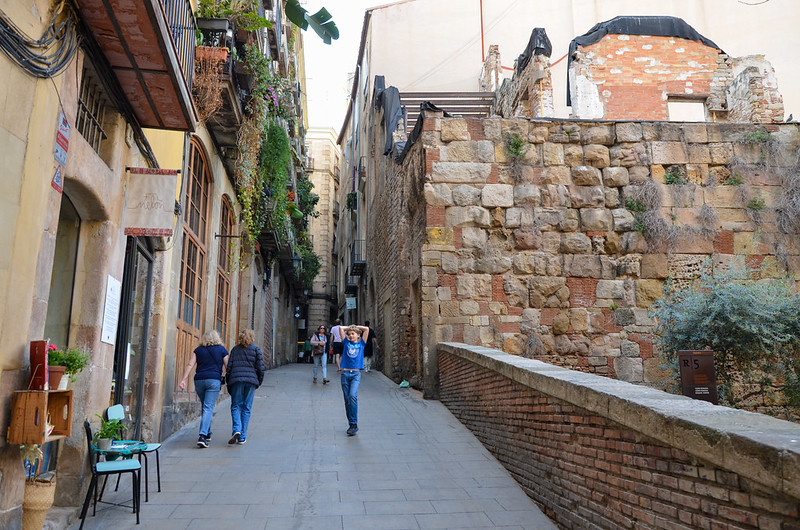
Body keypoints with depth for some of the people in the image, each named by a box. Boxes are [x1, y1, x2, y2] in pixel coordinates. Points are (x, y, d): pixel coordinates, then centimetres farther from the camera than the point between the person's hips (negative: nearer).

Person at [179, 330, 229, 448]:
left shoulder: (198, 350, 13)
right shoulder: (221, 350, 8)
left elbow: (190, 365, 2)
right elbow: (228, 367, 6)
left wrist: (184, 379, -3)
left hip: (199, 380, 3)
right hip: (214, 380, -3)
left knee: (206, 407, 19)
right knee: (208, 408, -7)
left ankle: (207, 434, 27)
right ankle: (202, 436, -20)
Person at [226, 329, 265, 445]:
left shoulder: (235, 349, 11)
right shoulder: (256, 349, 6)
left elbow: (229, 366, 7)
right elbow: (260, 367, 0)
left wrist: (229, 383, 13)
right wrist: (259, 382, 12)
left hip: (236, 380, 1)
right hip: (251, 380, -1)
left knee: (236, 406, 8)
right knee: (246, 408, 6)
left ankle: (236, 430, -17)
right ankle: (242, 437, 6)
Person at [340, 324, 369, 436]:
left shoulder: (361, 343, 10)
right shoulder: (346, 343, 13)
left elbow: (366, 329, 5)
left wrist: (356, 327, 16)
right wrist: (348, 328, 23)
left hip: (356, 374, -2)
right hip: (345, 373, 2)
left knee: (353, 396, -19)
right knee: (347, 399, 2)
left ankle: (354, 424, -16)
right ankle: (351, 425, 11)